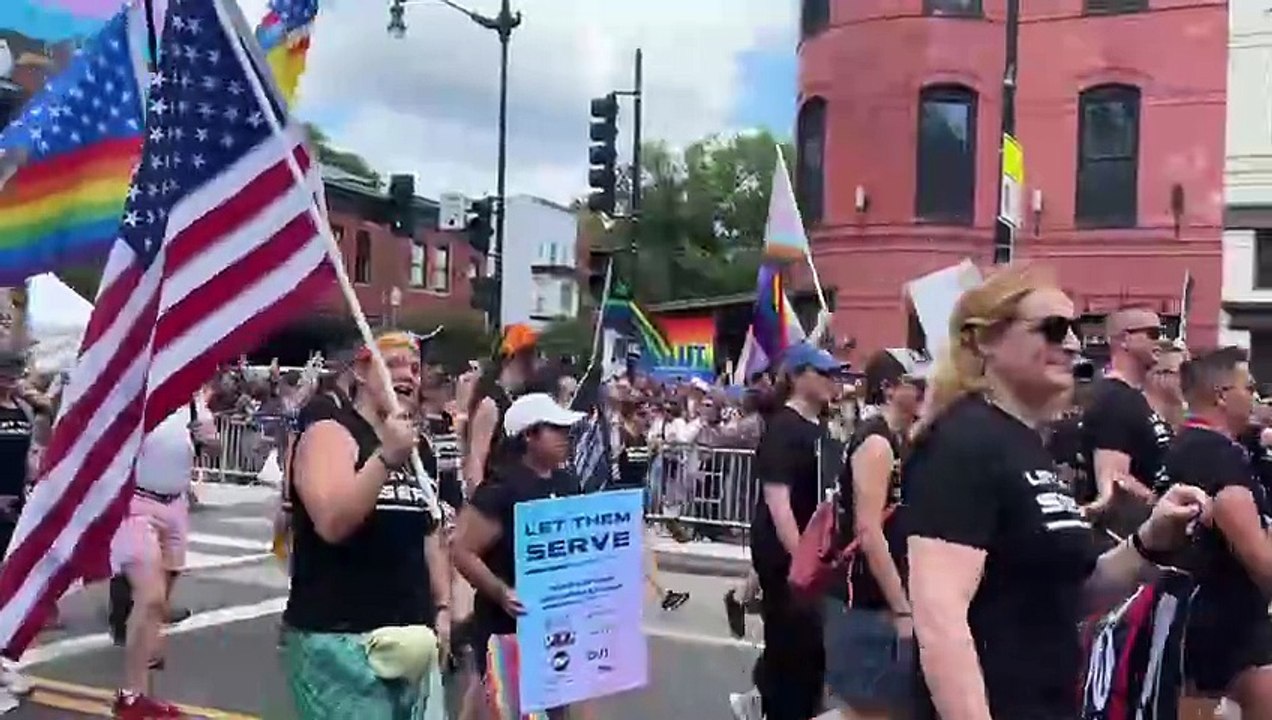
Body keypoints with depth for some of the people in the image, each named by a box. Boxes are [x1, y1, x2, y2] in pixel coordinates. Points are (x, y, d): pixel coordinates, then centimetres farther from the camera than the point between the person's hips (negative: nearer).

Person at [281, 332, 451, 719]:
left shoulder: (415, 444, 15)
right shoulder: (330, 430, -7)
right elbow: (333, 523, -23)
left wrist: (442, 607, 12)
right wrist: (386, 456, -30)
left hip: (411, 637, 7)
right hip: (339, 639, -7)